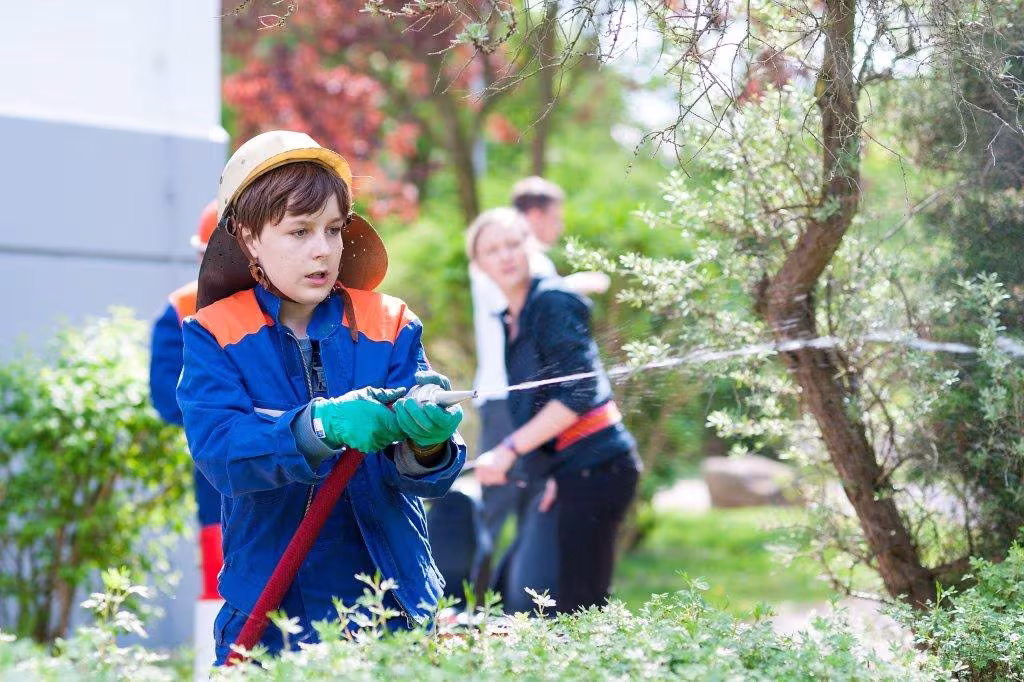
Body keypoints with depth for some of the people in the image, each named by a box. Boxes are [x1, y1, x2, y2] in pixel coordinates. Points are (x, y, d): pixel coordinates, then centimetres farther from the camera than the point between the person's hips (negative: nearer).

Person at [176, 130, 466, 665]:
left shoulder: (390, 326, 2)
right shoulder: (214, 336, -2)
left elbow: (420, 477, -8)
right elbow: (217, 448, -20)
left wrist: (426, 443, -31)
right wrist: (322, 425, -36)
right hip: (268, 611, -2)